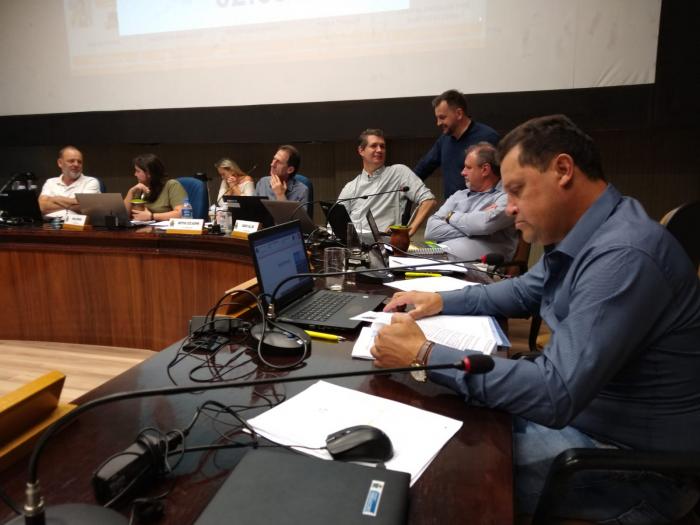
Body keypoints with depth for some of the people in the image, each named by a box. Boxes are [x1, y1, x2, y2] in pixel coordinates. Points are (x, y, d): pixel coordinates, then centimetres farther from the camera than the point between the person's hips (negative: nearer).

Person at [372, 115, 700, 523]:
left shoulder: (623, 256, -30)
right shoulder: (581, 235, 1)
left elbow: (556, 394, -34)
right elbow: (525, 291, 17)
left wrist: (424, 354, -29)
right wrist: (441, 301, 4)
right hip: (582, 405, 9)